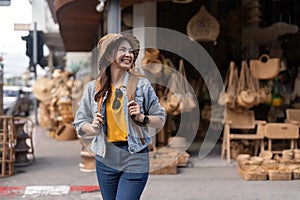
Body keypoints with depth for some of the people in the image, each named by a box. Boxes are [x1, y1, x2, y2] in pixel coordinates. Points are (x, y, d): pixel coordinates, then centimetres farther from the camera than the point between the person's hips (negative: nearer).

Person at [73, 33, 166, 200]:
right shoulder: (93, 88, 3)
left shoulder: (142, 85, -1)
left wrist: (142, 118, -14)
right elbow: (80, 124, 9)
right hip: (106, 159, 3)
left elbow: (160, 121, 4)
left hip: (135, 159, -2)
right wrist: (94, 128, -11)